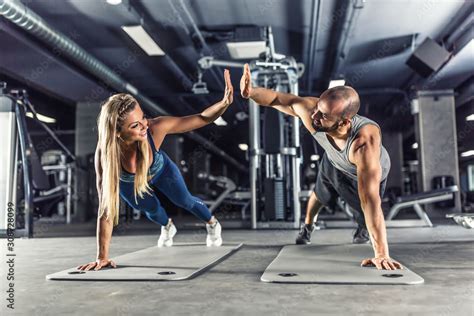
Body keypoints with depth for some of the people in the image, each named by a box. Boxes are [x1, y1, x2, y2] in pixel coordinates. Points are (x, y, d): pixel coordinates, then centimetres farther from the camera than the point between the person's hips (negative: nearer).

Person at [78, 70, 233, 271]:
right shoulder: (105, 154, -44)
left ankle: (213, 225, 51)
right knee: (150, 209, 22)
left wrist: (225, 102, -60)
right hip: (128, 183, 0)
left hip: (160, 171, 0)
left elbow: (202, 119, -40)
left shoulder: (155, 128, -44)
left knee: (184, 201, 17)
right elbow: (106, 208, -41)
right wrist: (102, 257, -40)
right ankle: (167, 227, 62)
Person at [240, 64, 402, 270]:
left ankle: (363, 228, 57)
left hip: (370, 171, -3)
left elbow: (370, 201, -52)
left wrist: (381, 254, -49)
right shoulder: (310, 110, -41)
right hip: (333, 162, 4)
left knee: (363, 209, 17)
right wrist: (251, 92, -46)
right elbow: (278, 99, -25)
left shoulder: (364, 143, -52)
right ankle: (307, 227, 59)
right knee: (320, 195, 26)